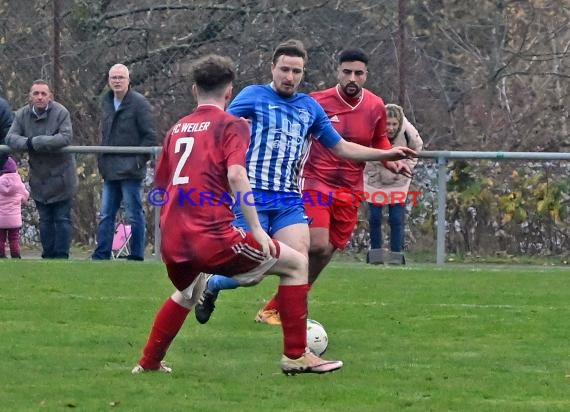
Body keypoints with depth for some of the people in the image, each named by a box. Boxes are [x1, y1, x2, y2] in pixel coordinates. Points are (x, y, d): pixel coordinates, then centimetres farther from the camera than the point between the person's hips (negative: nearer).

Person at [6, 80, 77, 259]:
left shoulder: (61, 113, -15)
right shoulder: (22, 115, 0)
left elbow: (66, 137, -26)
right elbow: (10, 137, -7)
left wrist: (36, 142, -30)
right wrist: (26, 143, -29)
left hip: (61, 175, -4)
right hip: (39, 177, 4)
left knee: (62, 218, -1)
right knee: (45, 220, 11)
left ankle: (61, 255, 3)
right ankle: (48, 255, 18)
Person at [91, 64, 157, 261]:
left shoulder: (139, 103, -9)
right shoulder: (106, 103, 14)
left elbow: (150, 136, -9)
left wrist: (139, 161, -13)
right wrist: (103, 160, 13)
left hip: (130, 171, -7)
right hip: (110, 170, 7)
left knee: (134, 215, -1)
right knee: (106, 215, 9)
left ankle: (136, 256, 3)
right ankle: (101, 255, 12)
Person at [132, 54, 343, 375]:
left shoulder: (178, 128, 18)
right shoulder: (232, 125, 0)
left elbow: (161, 181, 25)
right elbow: (236, 174, -16)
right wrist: (256, 229, -15)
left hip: (172, 243, 7)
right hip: (212, 237, -7)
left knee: (189, 293, 38)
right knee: (296, 264, 6)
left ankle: (149, 363, 38)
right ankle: (296, 356, 4)